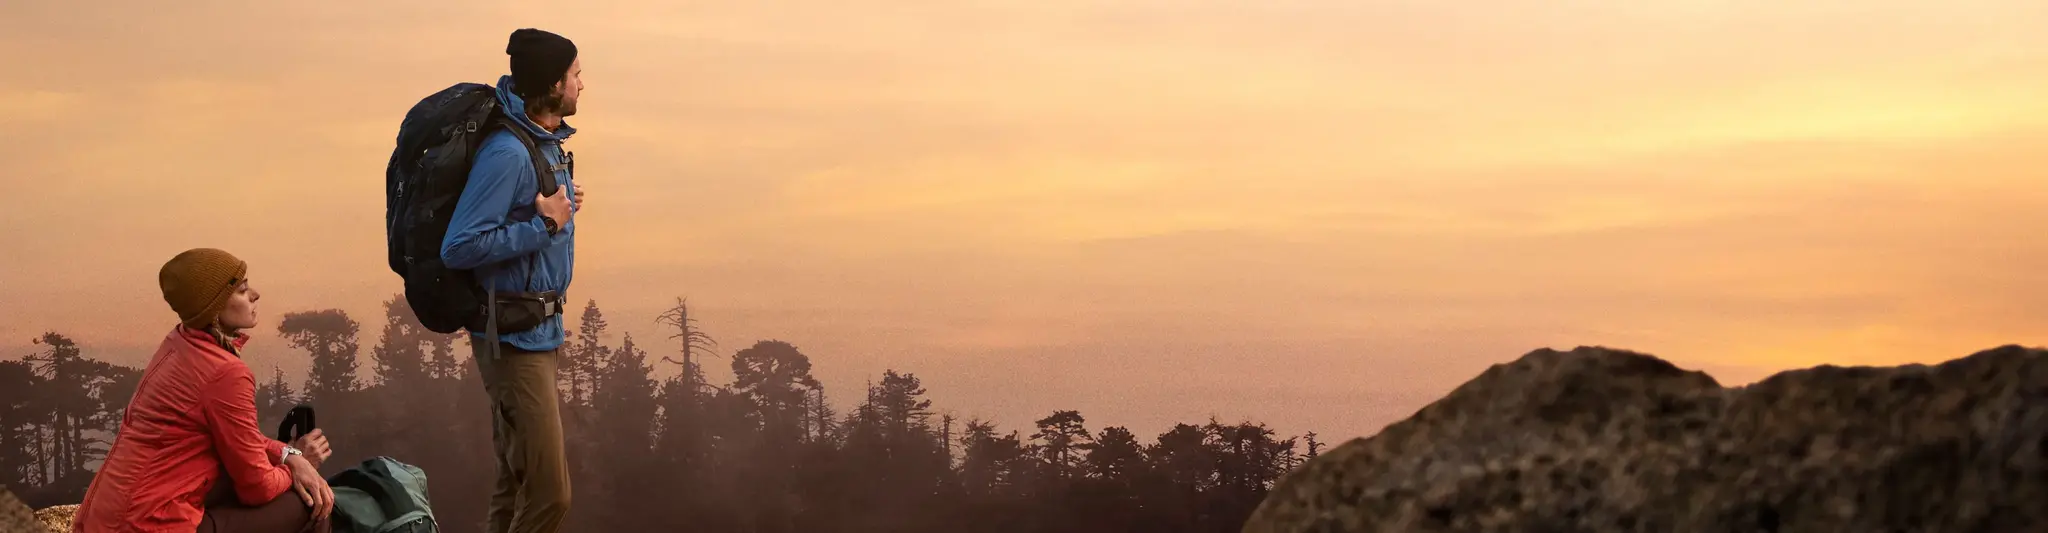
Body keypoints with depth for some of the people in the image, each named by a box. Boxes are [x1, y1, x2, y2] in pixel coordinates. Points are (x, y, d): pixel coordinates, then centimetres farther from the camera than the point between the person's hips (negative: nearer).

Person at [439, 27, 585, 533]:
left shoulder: (548, 143, 9)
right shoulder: (507, 153, -19)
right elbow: (458, 248, -24)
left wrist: (563, 208, 5)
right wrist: (545, 224, -19)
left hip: (542, 330, 10)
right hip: (513, 337, -10)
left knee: (517, 483, 16)